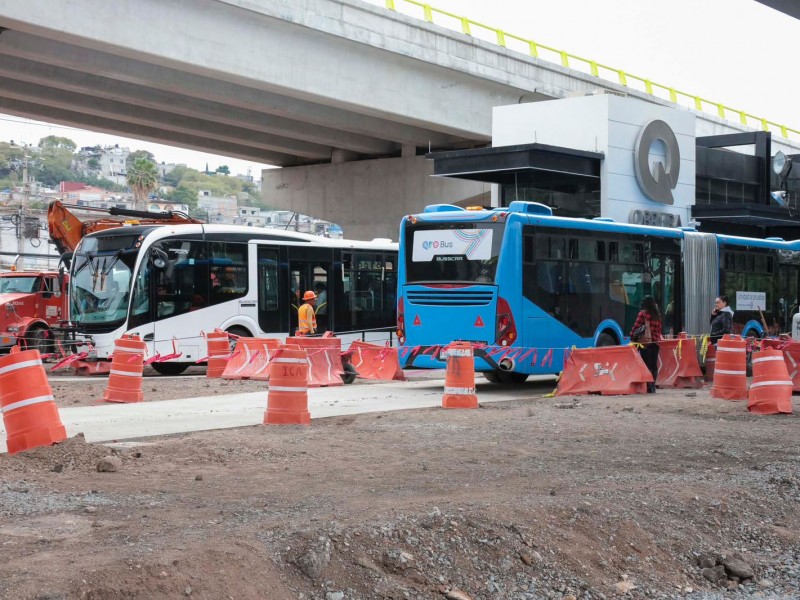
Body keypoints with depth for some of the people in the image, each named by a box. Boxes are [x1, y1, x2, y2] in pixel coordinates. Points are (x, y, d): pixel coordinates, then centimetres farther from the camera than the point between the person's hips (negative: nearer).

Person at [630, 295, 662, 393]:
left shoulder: (643, 313, -7)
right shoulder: (657, 315, 11)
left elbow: (636, 326, -8)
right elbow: (659, 329, 12)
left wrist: (632, 335, 4)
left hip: (646, 342, -5)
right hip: (656, 342, 6)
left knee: (647, 365, -4)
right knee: (654, 365, 8)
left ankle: (649, 386, -8)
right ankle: (653, 386, 10)